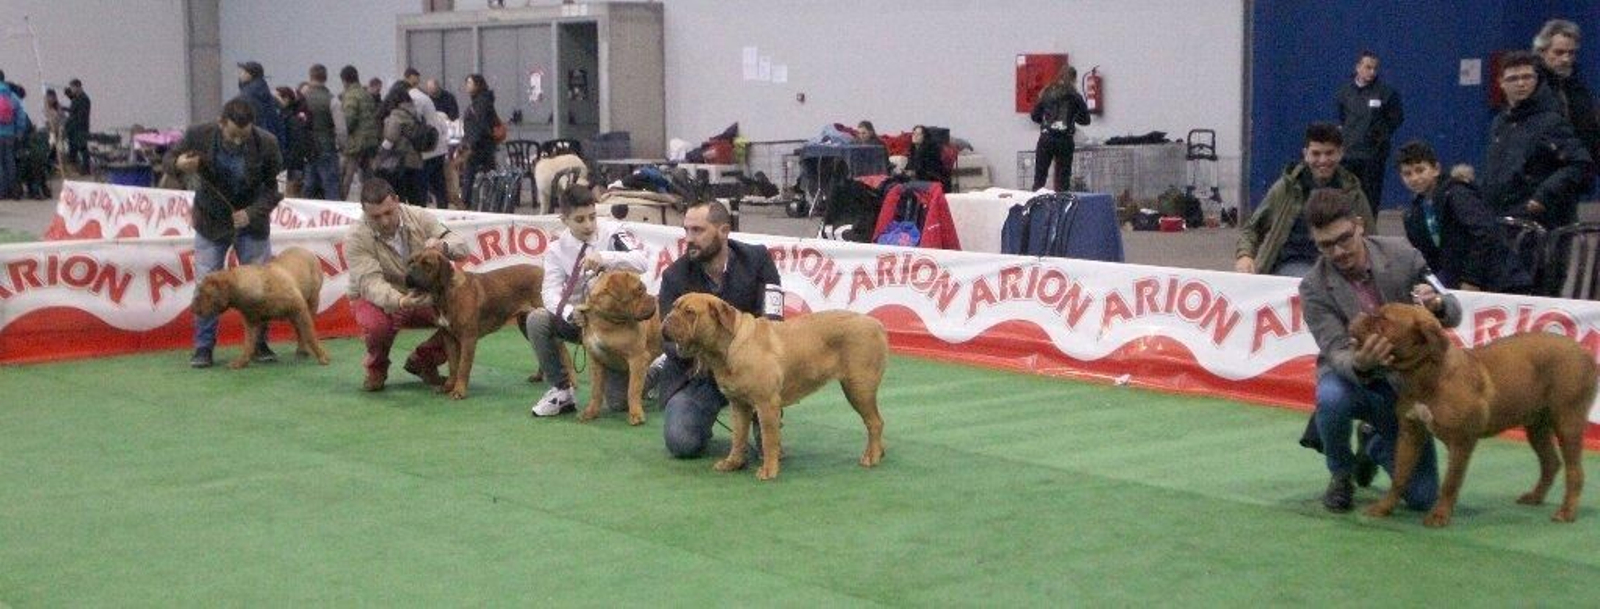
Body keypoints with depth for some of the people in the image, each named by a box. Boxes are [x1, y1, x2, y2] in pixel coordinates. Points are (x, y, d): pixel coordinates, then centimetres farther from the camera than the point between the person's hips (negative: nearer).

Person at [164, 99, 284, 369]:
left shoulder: (266, 143, -20)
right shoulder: (199, 135, -20)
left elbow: (274, 186, -9)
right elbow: (169, 160, -3)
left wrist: (252, 213, -24)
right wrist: (179, 165, -28)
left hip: (252, 223, 0)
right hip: (211, 223, 0)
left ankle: (259, 344, 17)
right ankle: (203, 347, 8)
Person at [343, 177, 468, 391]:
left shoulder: (419, 217, -11)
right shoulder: (356, 238, -22)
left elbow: (461, 245, -11)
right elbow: (370, 283, -32)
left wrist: (442, 246, -37)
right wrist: (400, 301, -52)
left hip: (424, 298, 4)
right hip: (380, 301, -4)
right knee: (377, 324, -38)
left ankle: (422, 361, 8)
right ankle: (376, 367, -1)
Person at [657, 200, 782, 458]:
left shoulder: (757, 259, -7)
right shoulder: (675, 276, -6)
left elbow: (772, 316, -15)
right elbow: (667, 336, -8)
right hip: (695, 372, 1)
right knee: (681, 442, -21)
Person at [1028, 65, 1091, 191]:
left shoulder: (1047, 93, 6)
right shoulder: (1074, 96, 0)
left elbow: (1034, 116, 9)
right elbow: (1085, 119, 4)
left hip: (1046, 138, 2)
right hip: (1065, 140, -1)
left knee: (1039, 177, 5)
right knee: (1063, 180, 4)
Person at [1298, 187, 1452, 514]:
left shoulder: (1400, 253, -12)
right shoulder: (1314, 287, -17)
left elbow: (1452, 314, -5)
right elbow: (1337, 353, -24)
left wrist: (1437, 304, -31)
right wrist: (1359, 364, -50)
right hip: (1353, 379, -2)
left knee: (1422, 497, -6)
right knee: (1332, 397, -40)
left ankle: (1376, 445, 29)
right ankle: (1341, 474, -7)